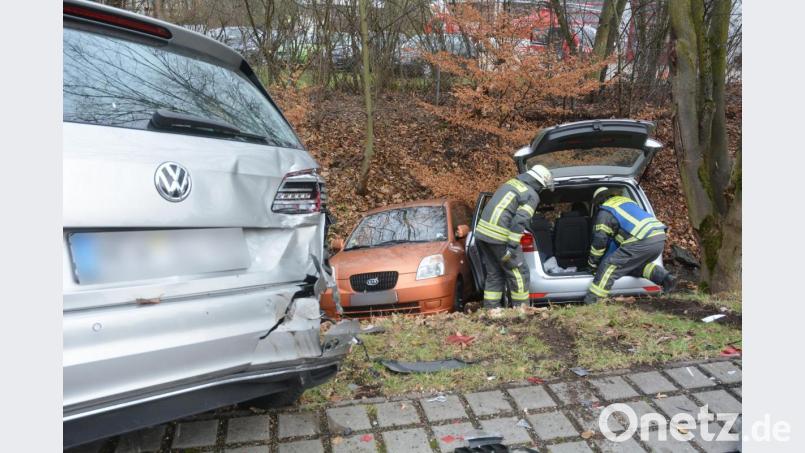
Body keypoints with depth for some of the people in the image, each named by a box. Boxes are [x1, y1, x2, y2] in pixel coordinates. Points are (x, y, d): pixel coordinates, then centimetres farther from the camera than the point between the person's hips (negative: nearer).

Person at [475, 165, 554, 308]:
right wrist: (512, 246, -20)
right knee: (519, 274, 6)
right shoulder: (532, 196, -6)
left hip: (482, 232, 8)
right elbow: (520, 220, -19)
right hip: (499, 237, -8)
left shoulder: (511, 182, 17)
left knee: (494, 275, 17)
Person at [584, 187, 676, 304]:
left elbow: (599, 240, 4)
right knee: (638, 263, 30)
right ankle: (666, 278, 15)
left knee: (610, 265, -3)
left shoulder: (605, 211, 8)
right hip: (660, 237, 8)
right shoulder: (627, 200, 32)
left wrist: (592, 263, 15)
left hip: (643, 241, -8)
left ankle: (591, 298, -8)